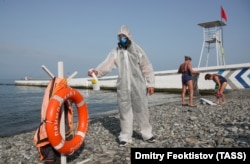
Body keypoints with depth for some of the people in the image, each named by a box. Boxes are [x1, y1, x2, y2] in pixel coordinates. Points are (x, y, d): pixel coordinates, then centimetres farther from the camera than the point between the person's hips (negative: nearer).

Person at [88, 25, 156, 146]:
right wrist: (97, 71, -25)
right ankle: (125, 136, 16)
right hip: (123, 87, 1)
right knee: (125, 111, 6)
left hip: (138, 86, -1)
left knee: (141, 110, 6)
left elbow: (147, 67, 3)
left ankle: (147, 133, 22)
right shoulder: (115, 52, 5)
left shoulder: (137, 50, 2)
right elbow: (106, 65, -6)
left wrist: (150, 83, -1)